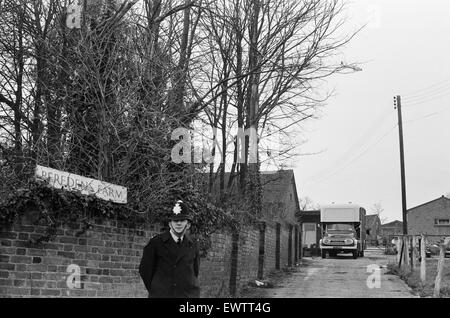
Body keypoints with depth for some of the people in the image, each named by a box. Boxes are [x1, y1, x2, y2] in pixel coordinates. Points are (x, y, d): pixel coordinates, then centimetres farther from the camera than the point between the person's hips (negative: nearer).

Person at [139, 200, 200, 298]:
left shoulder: (193, 245, 8)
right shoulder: (156, 242, -1)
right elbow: (145, 269, 6)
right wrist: (155, 291, 10)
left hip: (188, 296, 2)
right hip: (161, 295, -2)